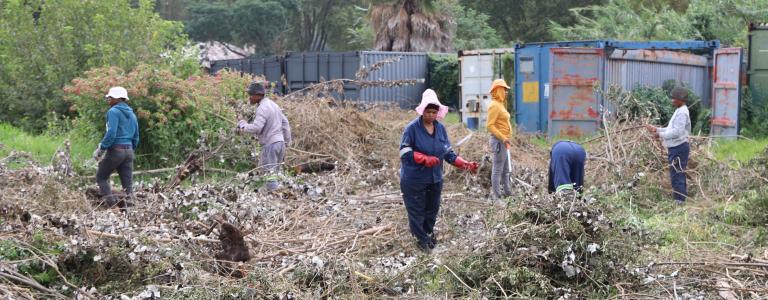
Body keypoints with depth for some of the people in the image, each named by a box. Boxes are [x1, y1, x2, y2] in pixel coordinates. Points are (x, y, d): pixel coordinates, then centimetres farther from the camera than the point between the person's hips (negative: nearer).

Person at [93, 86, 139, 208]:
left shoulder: (113, 111, -9)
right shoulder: (131, 114, 15)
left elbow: (111, 133, -20)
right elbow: (136, 137, 17)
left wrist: (100, 149, -13)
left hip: (115, 149, -7)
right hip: (129, 151, 7)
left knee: (101, 177, 8)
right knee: (128, 183, 6)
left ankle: (111, 203, -8)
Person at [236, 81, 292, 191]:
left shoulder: (262, 108, -14)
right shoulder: (273, 104, 15)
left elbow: (256, 128, -24)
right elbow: (285, 123, 19)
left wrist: (243, 125, -6)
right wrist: (287, 141, 22)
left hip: (270, 144, -9)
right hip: (280, 142, 9)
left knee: (270, 173, -7)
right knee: (276, 173, 15)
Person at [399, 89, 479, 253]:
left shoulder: (440, 128, 1)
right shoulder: (412, 128, -16)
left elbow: (448, 153, 5)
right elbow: (404, 153, -18)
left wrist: (465, 164, -8)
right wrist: (425, 159, -29)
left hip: (435, 179, 5)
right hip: (414, 180, -5)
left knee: (432, 208, 18)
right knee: (417, 211, 4)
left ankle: (428, 232, 41)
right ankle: (422, 239, 22)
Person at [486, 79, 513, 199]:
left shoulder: (500, 104, 16)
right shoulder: (494, 105, -14)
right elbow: (489, 125, -21)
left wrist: (506, 139, 18)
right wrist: (503, 138, -23)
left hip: (503, 140, 10)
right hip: (498, 141, -10)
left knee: (506, 169, 16)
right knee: (498, 169, -6)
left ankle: (507, 192, 23)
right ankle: (496, 194, -3)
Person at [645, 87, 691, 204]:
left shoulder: (682, 113, -16)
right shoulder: (679, 111, 18)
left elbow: (677, 132, -25)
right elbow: (671, 129, 22)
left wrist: (661, 135, -17)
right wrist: (656, 129, 14)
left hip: (679, 148, -11)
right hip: (676, 147, 11)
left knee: (676, 176, -9)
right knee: (679, 175, 14)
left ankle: (679, 201, -6)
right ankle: (681, 199, 20)